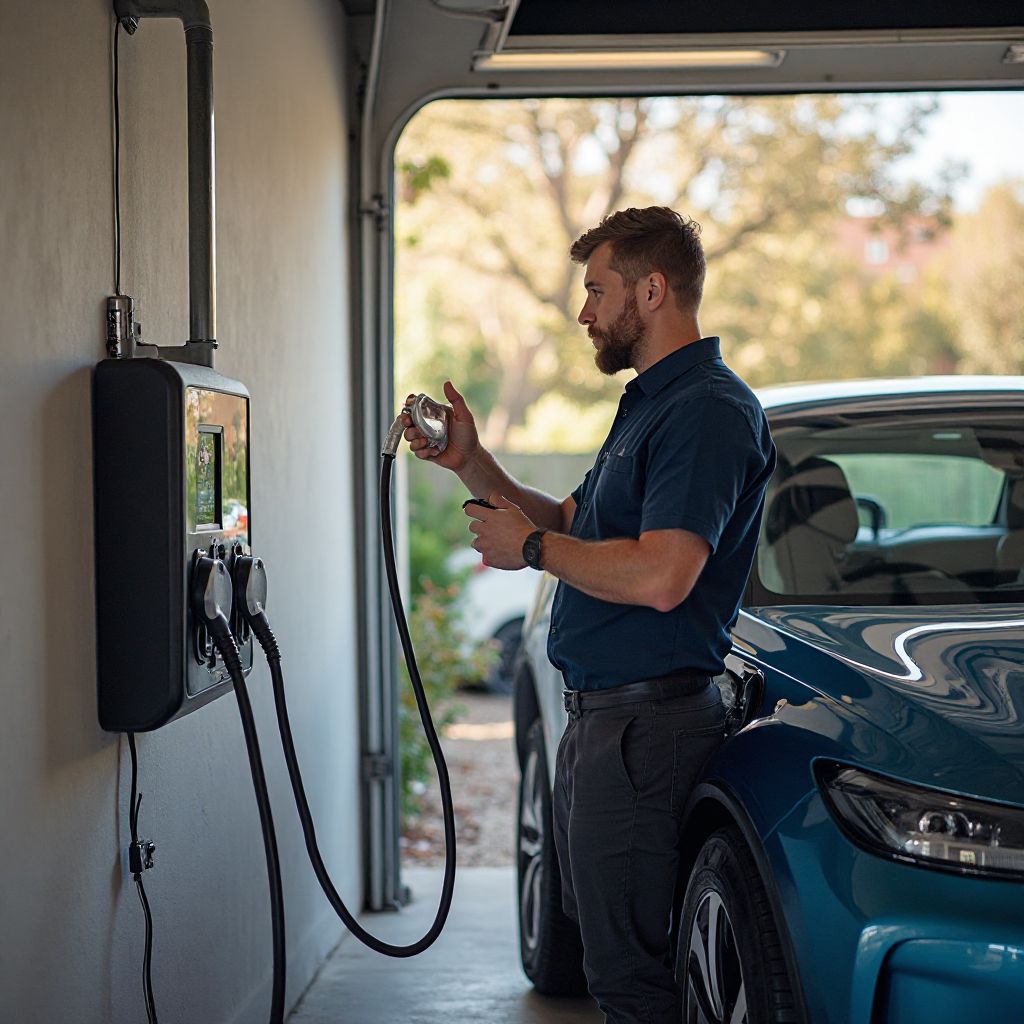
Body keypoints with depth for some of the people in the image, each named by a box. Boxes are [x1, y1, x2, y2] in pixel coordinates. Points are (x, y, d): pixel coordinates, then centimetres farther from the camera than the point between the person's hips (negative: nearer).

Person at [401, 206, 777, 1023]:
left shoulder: (709, 408, -16)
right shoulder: (648, 403, 19)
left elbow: (658, 578, -27)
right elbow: (576, 527, 24)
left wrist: (531, 546, -14)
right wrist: (471, 464, 12)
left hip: (647, 724, -11)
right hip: (598, 713, 11)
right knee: (605, 947, 18)